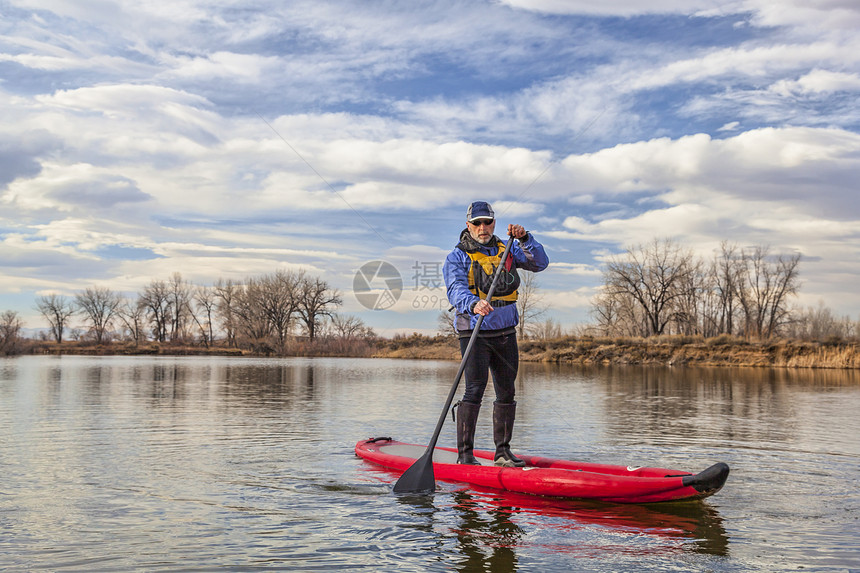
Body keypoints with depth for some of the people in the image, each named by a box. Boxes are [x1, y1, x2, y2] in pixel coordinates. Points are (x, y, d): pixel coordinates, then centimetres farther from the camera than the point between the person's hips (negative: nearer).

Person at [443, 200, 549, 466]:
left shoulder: (506, 250, 10)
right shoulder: (457, 257, -3)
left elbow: (540, 263, 0)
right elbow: (456, 290, -19)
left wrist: (524, 238, -16)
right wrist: (473, 304, -40)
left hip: (506, 334, 5)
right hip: (475, 333, -5)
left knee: (506, 393, 9)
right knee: (475, 389, -14)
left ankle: (502, 451, 20)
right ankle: (464, 453, -8)